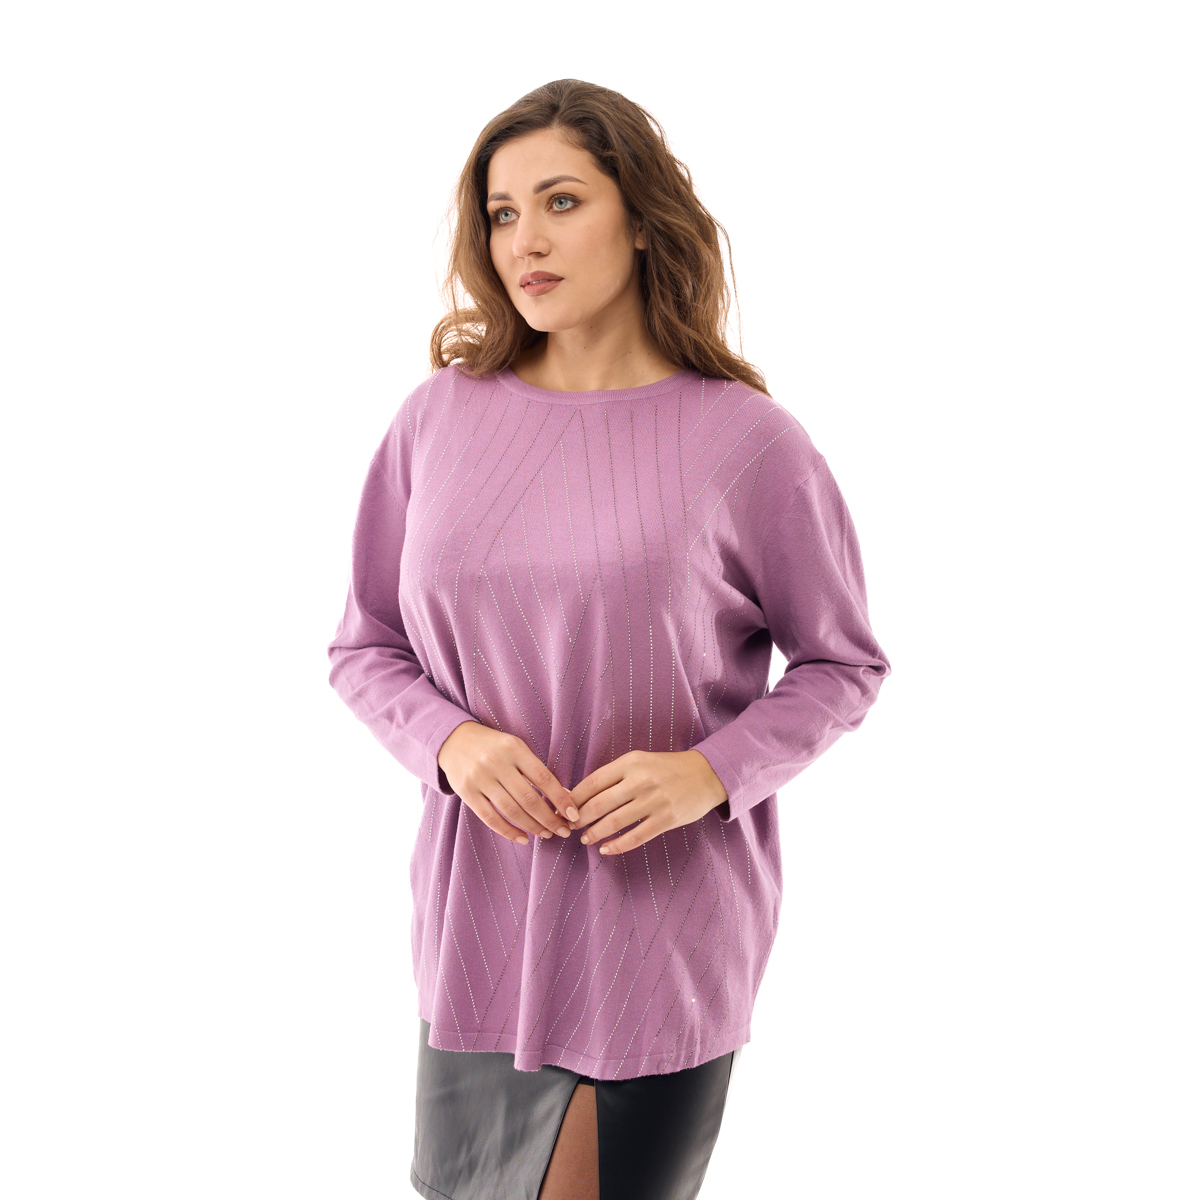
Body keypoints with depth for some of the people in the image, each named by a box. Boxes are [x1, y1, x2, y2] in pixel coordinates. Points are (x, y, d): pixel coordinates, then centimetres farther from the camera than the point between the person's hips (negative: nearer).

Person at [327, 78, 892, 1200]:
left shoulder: (745, 440, -9)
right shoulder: (439, 417, 0)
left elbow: (843, 664, 0)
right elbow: (364, 646, 7)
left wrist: (709, 772, -15)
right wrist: (450, 741, -12)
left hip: (667, 919, -2)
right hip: (480, 915, 3)